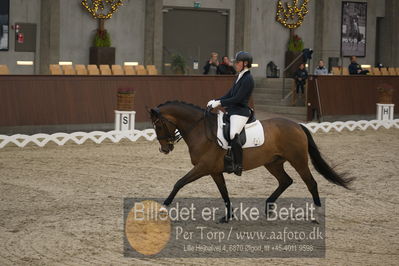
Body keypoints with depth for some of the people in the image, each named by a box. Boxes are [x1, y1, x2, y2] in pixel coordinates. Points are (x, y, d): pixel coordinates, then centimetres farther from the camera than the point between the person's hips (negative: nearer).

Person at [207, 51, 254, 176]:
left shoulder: (248, 79, -13)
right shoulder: (240, 77, 16)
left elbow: (237, 99, -19)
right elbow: (229, 95, 18)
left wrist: (219, 103, -17)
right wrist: (215, 101, 5)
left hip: (240, 112, -11)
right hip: (231, 111, 11)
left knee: (233, 135, -27)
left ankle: (238, 165, -18)